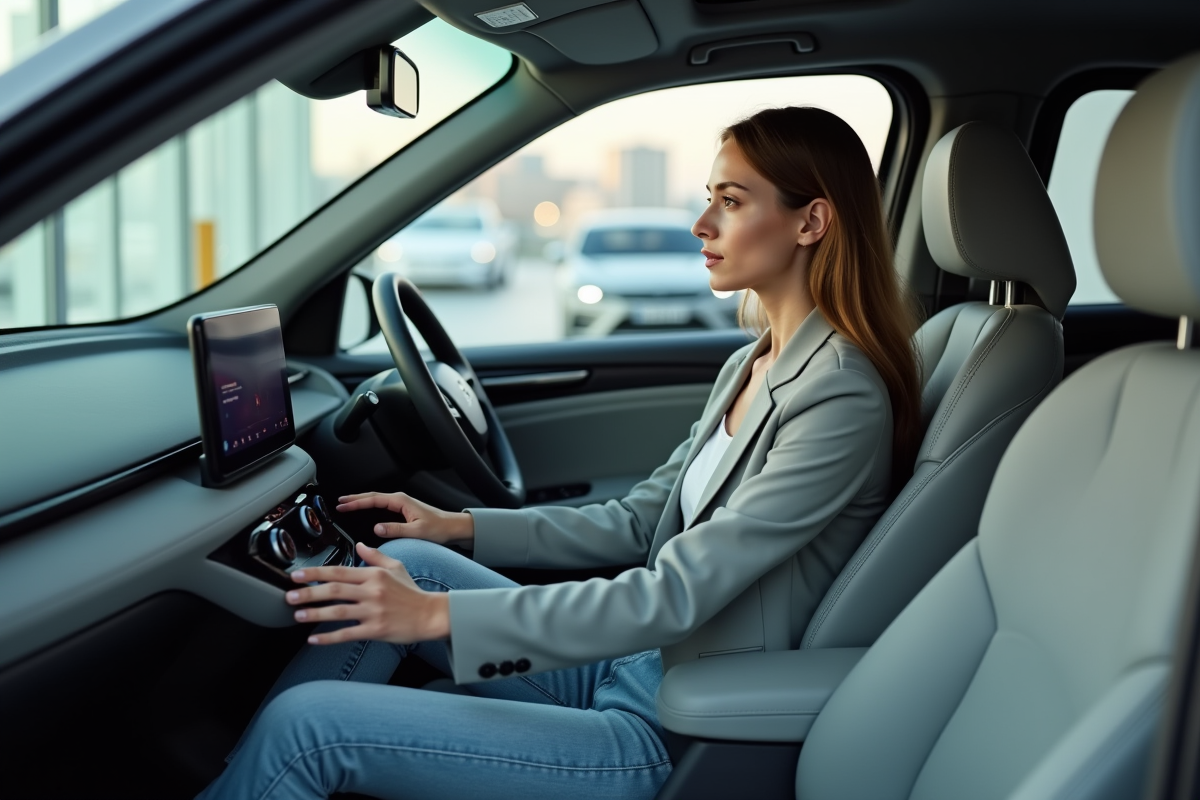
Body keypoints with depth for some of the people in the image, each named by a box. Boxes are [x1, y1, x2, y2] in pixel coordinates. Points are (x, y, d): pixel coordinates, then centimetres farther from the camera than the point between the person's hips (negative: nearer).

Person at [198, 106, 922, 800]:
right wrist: (459, 527, 9)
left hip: (668, 737, -9)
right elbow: (638, 523, 15)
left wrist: (441, 615, -25)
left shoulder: (843, 398, -20)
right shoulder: (751, 366, 9)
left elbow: (678, 595, -24)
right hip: (629, 664, 9)